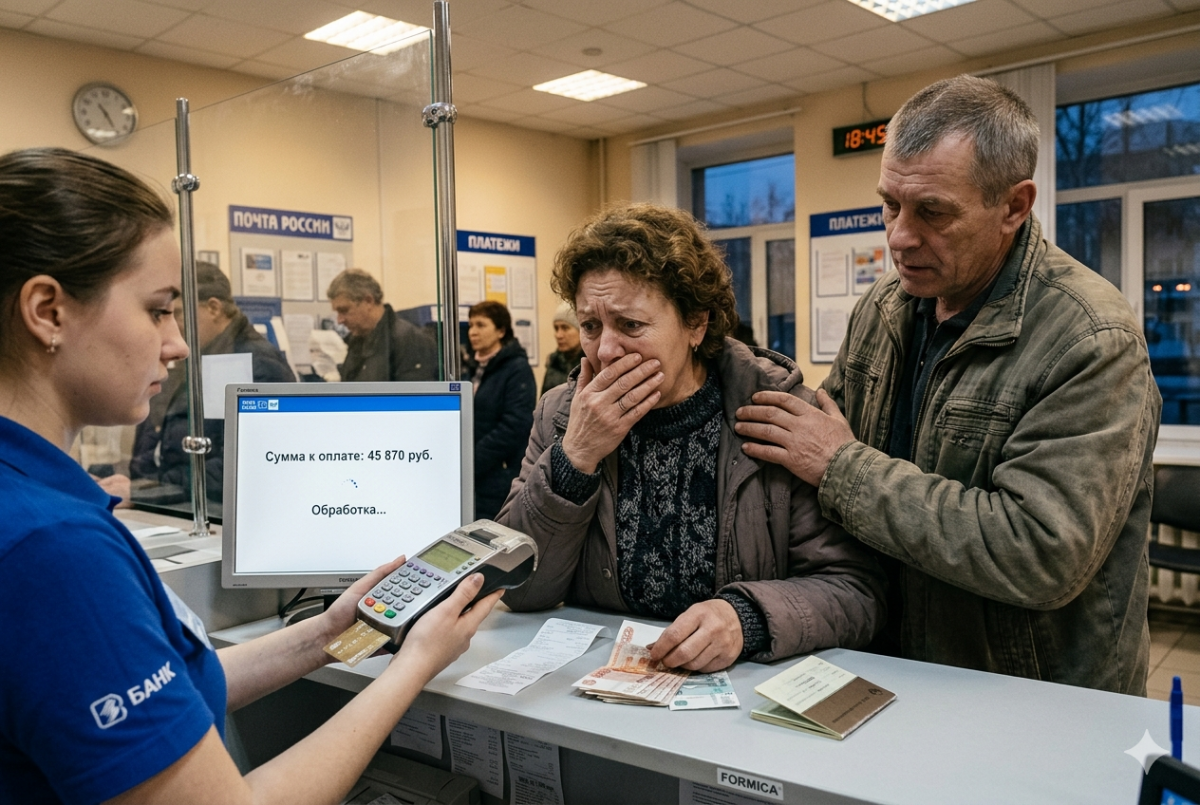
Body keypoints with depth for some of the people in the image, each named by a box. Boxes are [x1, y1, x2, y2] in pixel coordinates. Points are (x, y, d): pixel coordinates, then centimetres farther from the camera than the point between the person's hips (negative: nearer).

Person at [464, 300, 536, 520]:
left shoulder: (517, 369, -8)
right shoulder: (471, 367, 13)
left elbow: (515, 426, -17)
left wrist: (470, 462, -17)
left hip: (500, 479, -6)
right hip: (470, 476, 7)